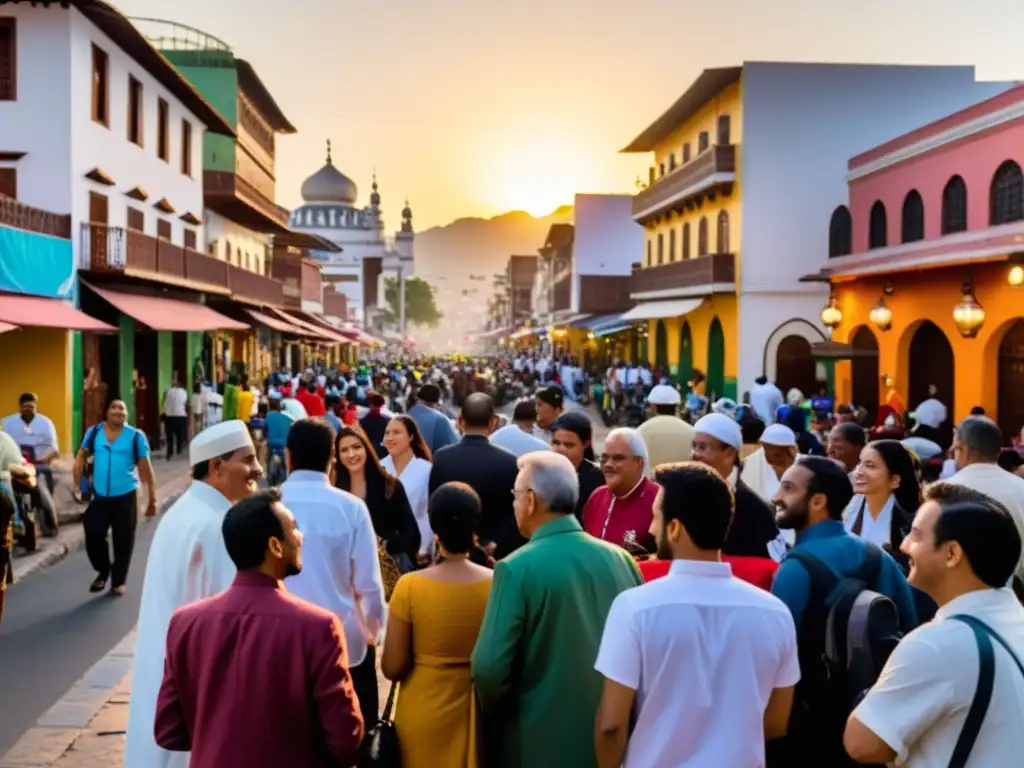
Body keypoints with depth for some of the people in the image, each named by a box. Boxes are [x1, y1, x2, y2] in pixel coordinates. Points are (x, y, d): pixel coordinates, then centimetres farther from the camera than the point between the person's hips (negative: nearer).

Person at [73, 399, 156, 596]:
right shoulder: (94, 432, 1)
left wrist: (152, 499, -4)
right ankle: (103, 572, 29)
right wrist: (78, 485, -3)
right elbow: (81, 458, 6)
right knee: (93, 536, 3)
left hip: (125, 496, -2)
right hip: (99, 496, 2)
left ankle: (119, 581, 26)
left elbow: (146, 468, -4)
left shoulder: (136, 436, -6)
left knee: (123, 541, 8)